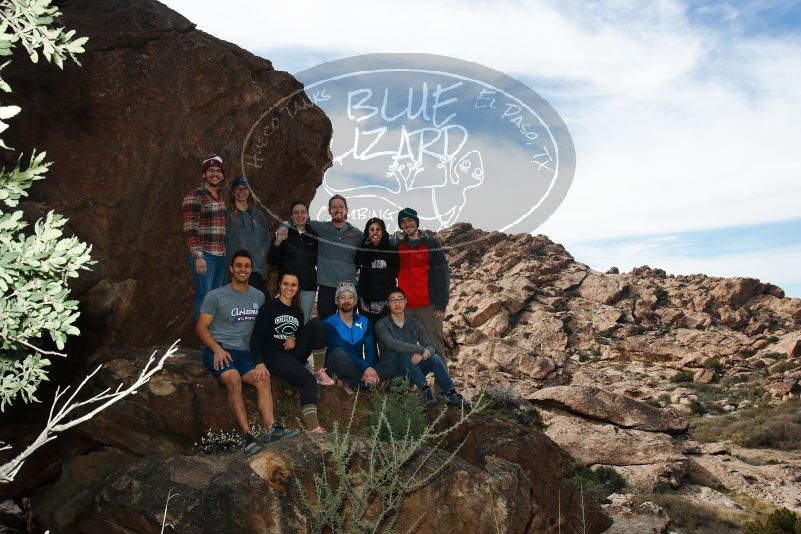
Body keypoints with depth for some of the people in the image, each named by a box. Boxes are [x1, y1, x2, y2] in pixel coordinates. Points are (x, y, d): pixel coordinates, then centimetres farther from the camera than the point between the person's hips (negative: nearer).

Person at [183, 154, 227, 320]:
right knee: (204, 296, -7)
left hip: (221, 255, 7)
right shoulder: (194, 196, -6)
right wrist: (198, 256, -20)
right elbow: (190, 229, -13)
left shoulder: (221, 198, 17)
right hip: (204, 255, -7)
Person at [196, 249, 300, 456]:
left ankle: (271, 428, -37)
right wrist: (217, 349, -14)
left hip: (244, 353, 4)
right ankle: (248, 435, -36)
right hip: (218, 350, -3)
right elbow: (201, 327, 2)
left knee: (263, 378, -27)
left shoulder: (259, 297, 18)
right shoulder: (216, 296, 5)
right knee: (234, 379, -33)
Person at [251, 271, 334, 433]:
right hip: (274, 356, -5)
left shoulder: (298, 312, 16)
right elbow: (256, 338, -8)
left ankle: (320, 372, -15)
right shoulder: (269, 307, -1)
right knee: (308, 380, -31)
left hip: (294, 355, 6)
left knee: (316, 323, -15)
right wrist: (259, 363, -24)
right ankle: (313, 427, -42)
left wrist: (294, 339, -4)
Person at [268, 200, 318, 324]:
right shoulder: (284, 233, 1)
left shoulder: (313, 235, 8)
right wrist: (277, 242, -18)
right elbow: (273, 260, -3)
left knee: (305, 321, 4)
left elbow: (318, 261, 16)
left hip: (308, 285, 2)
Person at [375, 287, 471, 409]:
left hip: (412, 374, 4)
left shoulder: (414, 323, 6)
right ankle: (425, 390, -33)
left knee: (434, 358, -23)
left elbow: (430, 347, -4)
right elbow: (393, 344, -28)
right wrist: (420, 350, -32)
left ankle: (452, 395, -26)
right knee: (405, 355, -33)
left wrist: (421, 354, -28)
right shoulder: (382, 325, -8)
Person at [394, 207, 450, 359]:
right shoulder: (398, 246, 14)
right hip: (405, 308, 4)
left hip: (428, 306, -4)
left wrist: (441, 304, -10)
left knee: (435, 347, -4)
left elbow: (442, 274, -3)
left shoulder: (430, 243, 1)